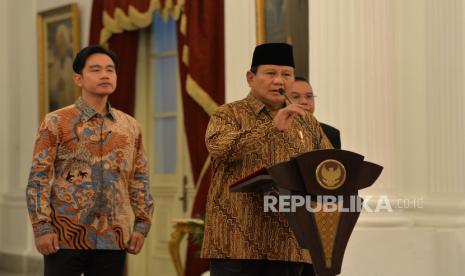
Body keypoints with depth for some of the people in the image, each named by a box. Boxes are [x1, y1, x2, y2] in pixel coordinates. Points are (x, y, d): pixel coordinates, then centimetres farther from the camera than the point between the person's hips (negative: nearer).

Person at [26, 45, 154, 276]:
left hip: (113, 240, 4)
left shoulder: (130, 126, 11)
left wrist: (142, 224, 6)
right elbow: (38, 178, -4)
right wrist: (42, 227, -12)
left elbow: (140, 179, 14)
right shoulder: (56, 123, -1)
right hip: (66, 238, -3)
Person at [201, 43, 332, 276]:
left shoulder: (307, 122, 16)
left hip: (288, 243, 4)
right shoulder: (228, 115, 2)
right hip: (236, 240, -4)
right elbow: (219, 147, -19)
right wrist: (272, 127, -28)